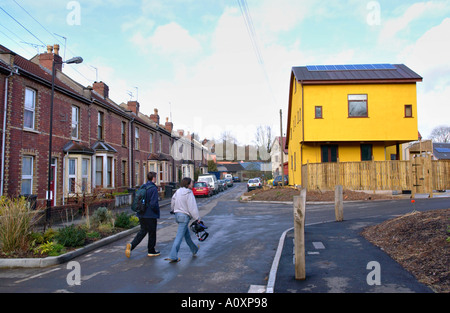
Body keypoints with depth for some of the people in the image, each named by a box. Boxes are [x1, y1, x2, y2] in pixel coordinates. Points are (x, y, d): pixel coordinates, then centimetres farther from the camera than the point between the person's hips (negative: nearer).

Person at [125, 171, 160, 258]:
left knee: (143, 231, 18)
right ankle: (151, 251, 20)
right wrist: (157, 211, -5)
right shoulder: (153, 188, -17)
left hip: (141, 214, 7)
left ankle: (131, 245, 1)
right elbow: (154, 204, -22)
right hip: (151, 215, -7)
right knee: (152, 232, 8)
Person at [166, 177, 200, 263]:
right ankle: (173, 256, -3)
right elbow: (192, 207, -17)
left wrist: (174, 210, 33)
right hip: (184, 216, -9)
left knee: (187, 234, 22)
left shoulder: (178, 191, 6)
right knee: (179, 236, -5)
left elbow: (173, 203, 17)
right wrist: (197, 218, -11)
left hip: (177, 215, 9)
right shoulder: (189, 193, -16)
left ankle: (194, 250, 39)